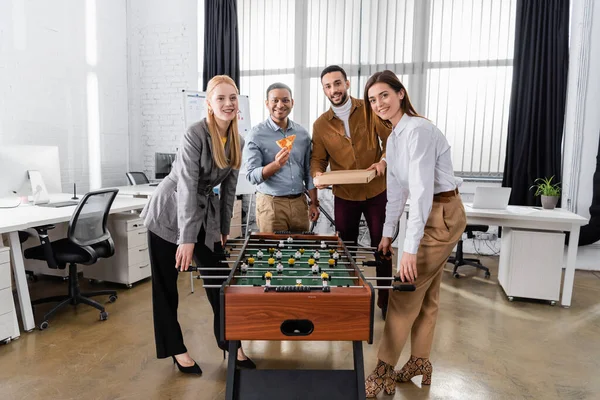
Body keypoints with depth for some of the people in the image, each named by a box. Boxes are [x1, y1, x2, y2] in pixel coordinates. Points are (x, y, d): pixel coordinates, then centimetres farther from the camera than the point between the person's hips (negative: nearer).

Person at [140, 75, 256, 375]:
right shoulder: (195, 135, -20)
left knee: (219, 281, 5)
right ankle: (176, 349, 23)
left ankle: (230, 343, 21)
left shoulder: (236, 141, 1)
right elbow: (187, 186, -24)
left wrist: (224, 227, 8)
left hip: (205, 214, 6)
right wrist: (187, 238, -26)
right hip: (169, 214, -5)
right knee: (166, 285, 6)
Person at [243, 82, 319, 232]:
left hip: (299, 202, 4)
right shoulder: (256, 134, -7)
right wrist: (276, 164, -27)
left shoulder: (302, 134, 7)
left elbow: (308, 171, 12)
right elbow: (252, 175, -11)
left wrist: (314, 203, 8)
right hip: (271, 203, -4)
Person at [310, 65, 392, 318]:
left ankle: (385, 300, 27)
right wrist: (317, 173, -21)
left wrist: (384, 161, -21)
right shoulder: (320, 124, 0)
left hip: (376, 192, -1)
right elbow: (318, 159, 0)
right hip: (344, 196, 1)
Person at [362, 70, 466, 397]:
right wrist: (387, 233, 12)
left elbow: (422, 190, -27)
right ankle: (420, 362, 31)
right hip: (431, 214, 9)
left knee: (405, 292, -5)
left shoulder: (417, 130, -20)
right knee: (425, 293, 16)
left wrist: (410, 248, -28)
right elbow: (396, 190, 13)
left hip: (441, 215, -9)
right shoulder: (394, 138, 10)